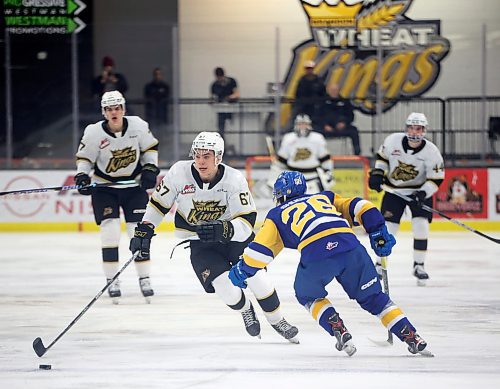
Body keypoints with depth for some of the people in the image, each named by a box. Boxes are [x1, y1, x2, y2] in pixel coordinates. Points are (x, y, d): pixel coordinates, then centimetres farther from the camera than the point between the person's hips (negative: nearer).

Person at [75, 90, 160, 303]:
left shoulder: (138, 126, -13)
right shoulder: (94, 132, -16)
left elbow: (150, 147, 4)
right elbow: (84, 156, -3)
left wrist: (150, 169, -6)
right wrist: (82, 176, -19)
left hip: (134, 185, 1)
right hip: (104, 186, -1)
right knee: (110, 230, -12)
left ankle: (144, 279, 8)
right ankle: (112, 280, -2)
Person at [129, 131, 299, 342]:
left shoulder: (234, 180, -22)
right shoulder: (179, 172, -18)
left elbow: (247, 221, -27)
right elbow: (159, 202, -3)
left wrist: (225, 229, -45)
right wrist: (144, 229, -9)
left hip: (235, 235, 0)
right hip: (199, 242, 0)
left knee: (256, 277, -11)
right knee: (227, 289, -16)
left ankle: (277, 321, 16)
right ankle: (245, 309, 20)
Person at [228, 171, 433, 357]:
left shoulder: (277, 215, 27)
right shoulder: (324, 197, 35)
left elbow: (260, 249, 20)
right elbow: (358, 206, 24)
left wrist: (243, 270, 34)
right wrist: (378, 232, 23)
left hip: (315, 254, -3)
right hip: (351, 247, 3)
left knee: (308, 295, 27)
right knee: (373, 297, 18)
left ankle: (339, 332, 8)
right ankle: (412, 338, 7)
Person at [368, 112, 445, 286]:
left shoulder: (431, 151, -18)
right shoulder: (393, 141, -13)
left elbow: (436, 178, -16)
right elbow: (382, 156, 7)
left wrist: (424, 193, -29)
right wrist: (377, 173, -5)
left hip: (420, 191, -1)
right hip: (394, 190, 1)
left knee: (421, 226, -13)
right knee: (387, 227, -3)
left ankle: (419, 265, 0)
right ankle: (379, 264, 13)